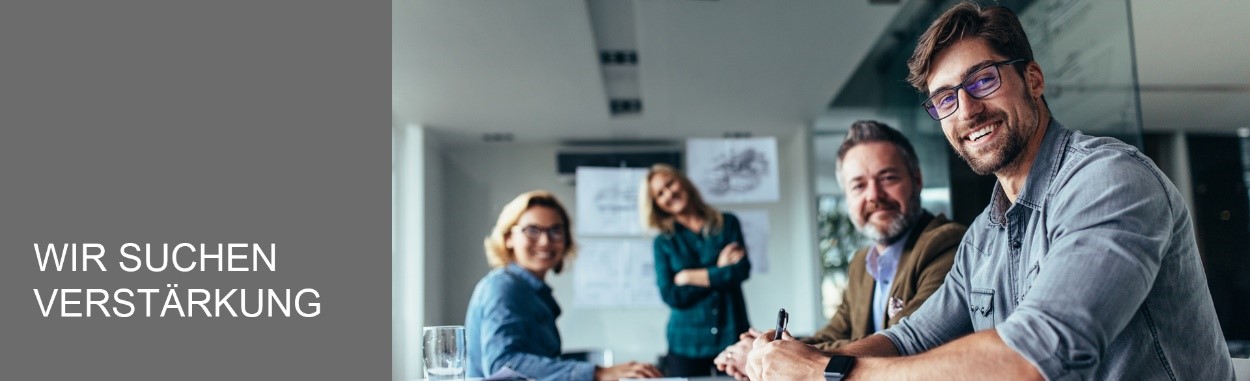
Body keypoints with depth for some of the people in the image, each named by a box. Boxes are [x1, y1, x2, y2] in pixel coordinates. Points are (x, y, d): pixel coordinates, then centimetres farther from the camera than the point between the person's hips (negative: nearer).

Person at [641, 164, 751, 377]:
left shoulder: (727, 223, 6)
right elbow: (671, 296, -6)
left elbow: (742, 269, -7)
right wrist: (719, 272, -7)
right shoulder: (663, 243, 6)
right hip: (686, 345, 0)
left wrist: (690, 277, -5)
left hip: (732, 336, 0)